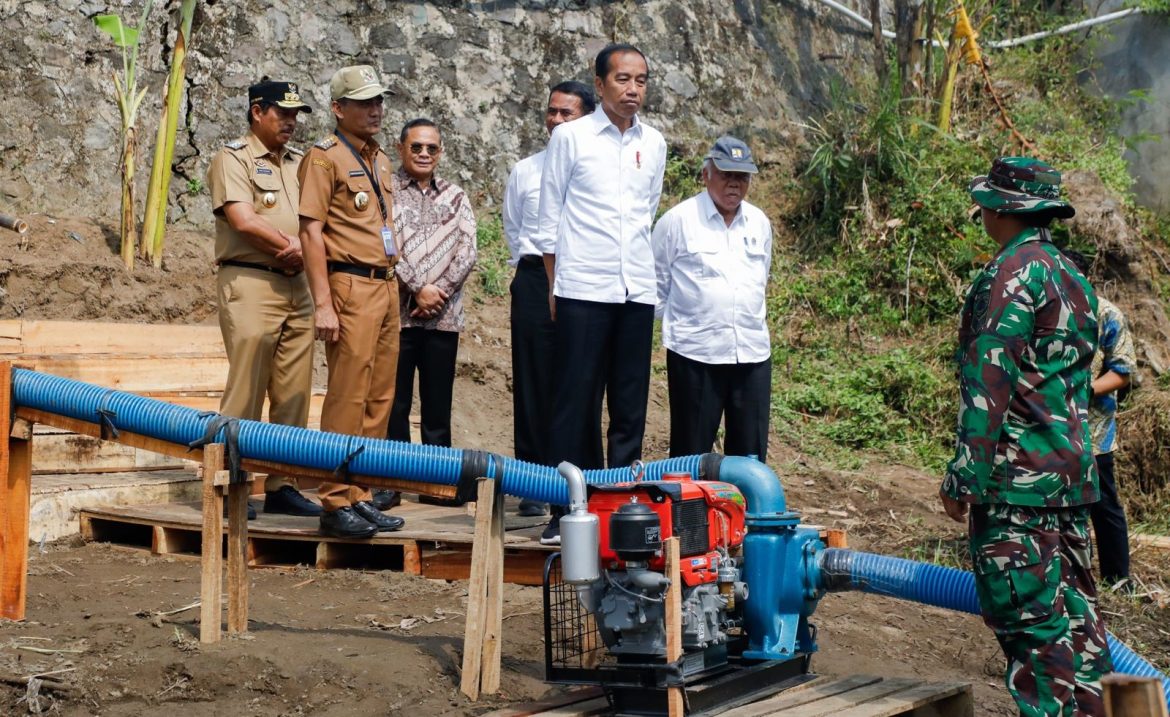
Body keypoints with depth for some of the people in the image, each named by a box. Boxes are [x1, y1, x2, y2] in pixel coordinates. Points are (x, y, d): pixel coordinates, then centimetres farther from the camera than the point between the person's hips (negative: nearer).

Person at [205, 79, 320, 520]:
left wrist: (302, 248, -9)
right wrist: (289, 246, -6)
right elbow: (243, 220, -14)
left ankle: (281, 486, 11)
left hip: (296, 285, 7)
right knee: (245, 390, -7)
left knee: (293, 395, 5)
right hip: (249, 283, -7)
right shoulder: (233, 158, -1)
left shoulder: (299, 164, 20)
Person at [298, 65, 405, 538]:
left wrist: (394, 286, 17)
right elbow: (311, 231, -11)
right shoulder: (325, 157, -4)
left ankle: (360, 497, 15)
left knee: (379, 399, 8)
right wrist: (323, 303, -17)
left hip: (386, 285, 8)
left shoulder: (380, 160, 19)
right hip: (351, 287, -8)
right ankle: (336, 503, -3)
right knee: (347, 399, -8)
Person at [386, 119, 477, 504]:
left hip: (444, 315, 3)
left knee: (438, 404, 6)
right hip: (397, 311, -3)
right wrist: (418, 289, -13)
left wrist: (440, 291, -7)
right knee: (394, 401, 0)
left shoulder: (455, 197, 14)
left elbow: (467, 251, 5)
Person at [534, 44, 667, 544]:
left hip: (637, 290, 4)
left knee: (631, 404, 7)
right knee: (577, 401, -1)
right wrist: (554, 286, 1)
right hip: (583, 290, -4)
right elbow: (548, 218, 3)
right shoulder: (571, 137, 1)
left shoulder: (654, 144, 12)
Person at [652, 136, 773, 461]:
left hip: (753, 352, 4)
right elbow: (656, 282, 5)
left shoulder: (760, 223, 11)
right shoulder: (678, 220, -3)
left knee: (750, 453, 6)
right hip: (695, 352, -4)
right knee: (691, 453, 2)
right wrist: (676, 323, 8)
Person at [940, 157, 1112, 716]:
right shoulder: (1072, 276, 16)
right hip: (1072, 472, 9)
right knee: (1073, 609, 14)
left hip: (1018, 479, -9)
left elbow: (989, 386, -18)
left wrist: (963, 477, -15)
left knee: (1030, 618, -5)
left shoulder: (1013, 273, -13)